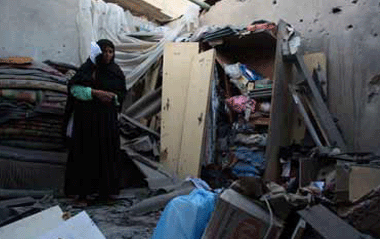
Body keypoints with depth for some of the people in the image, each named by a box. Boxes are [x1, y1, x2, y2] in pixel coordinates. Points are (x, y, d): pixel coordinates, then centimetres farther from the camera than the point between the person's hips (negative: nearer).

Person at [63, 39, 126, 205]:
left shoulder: (117, 72, 8)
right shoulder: (88, 68, -2)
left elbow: (121, 95, 10)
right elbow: (74, 87, -13)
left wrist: (112, 96, -11)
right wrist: (95, 93, -22)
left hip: (108, 119, 3)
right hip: (87, 118, -3)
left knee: (107, 153, 4)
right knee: (85, 153, -1)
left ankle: (105, 191, 15)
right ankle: (82, 192, 8)